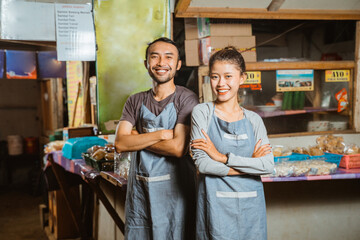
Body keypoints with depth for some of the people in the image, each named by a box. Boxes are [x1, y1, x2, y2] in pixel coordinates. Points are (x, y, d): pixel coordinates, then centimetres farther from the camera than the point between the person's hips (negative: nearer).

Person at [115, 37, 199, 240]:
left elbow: (177, 148, -17)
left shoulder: (186, 99, -7)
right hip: (139, 188, 4)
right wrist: (161, 134, -16)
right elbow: (120, 144, -6)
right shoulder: (135, 102, 8)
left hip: (173, 187, -4)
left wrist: (137, 139, -7)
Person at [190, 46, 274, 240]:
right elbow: (202, 163, -12)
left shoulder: (254, 120, 6)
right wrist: (250, 164, -9)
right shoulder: (202, 112, -3)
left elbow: (268, 165, -6)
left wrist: (223, 157, -14)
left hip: (251, 204, 3)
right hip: (216, 204, -3)